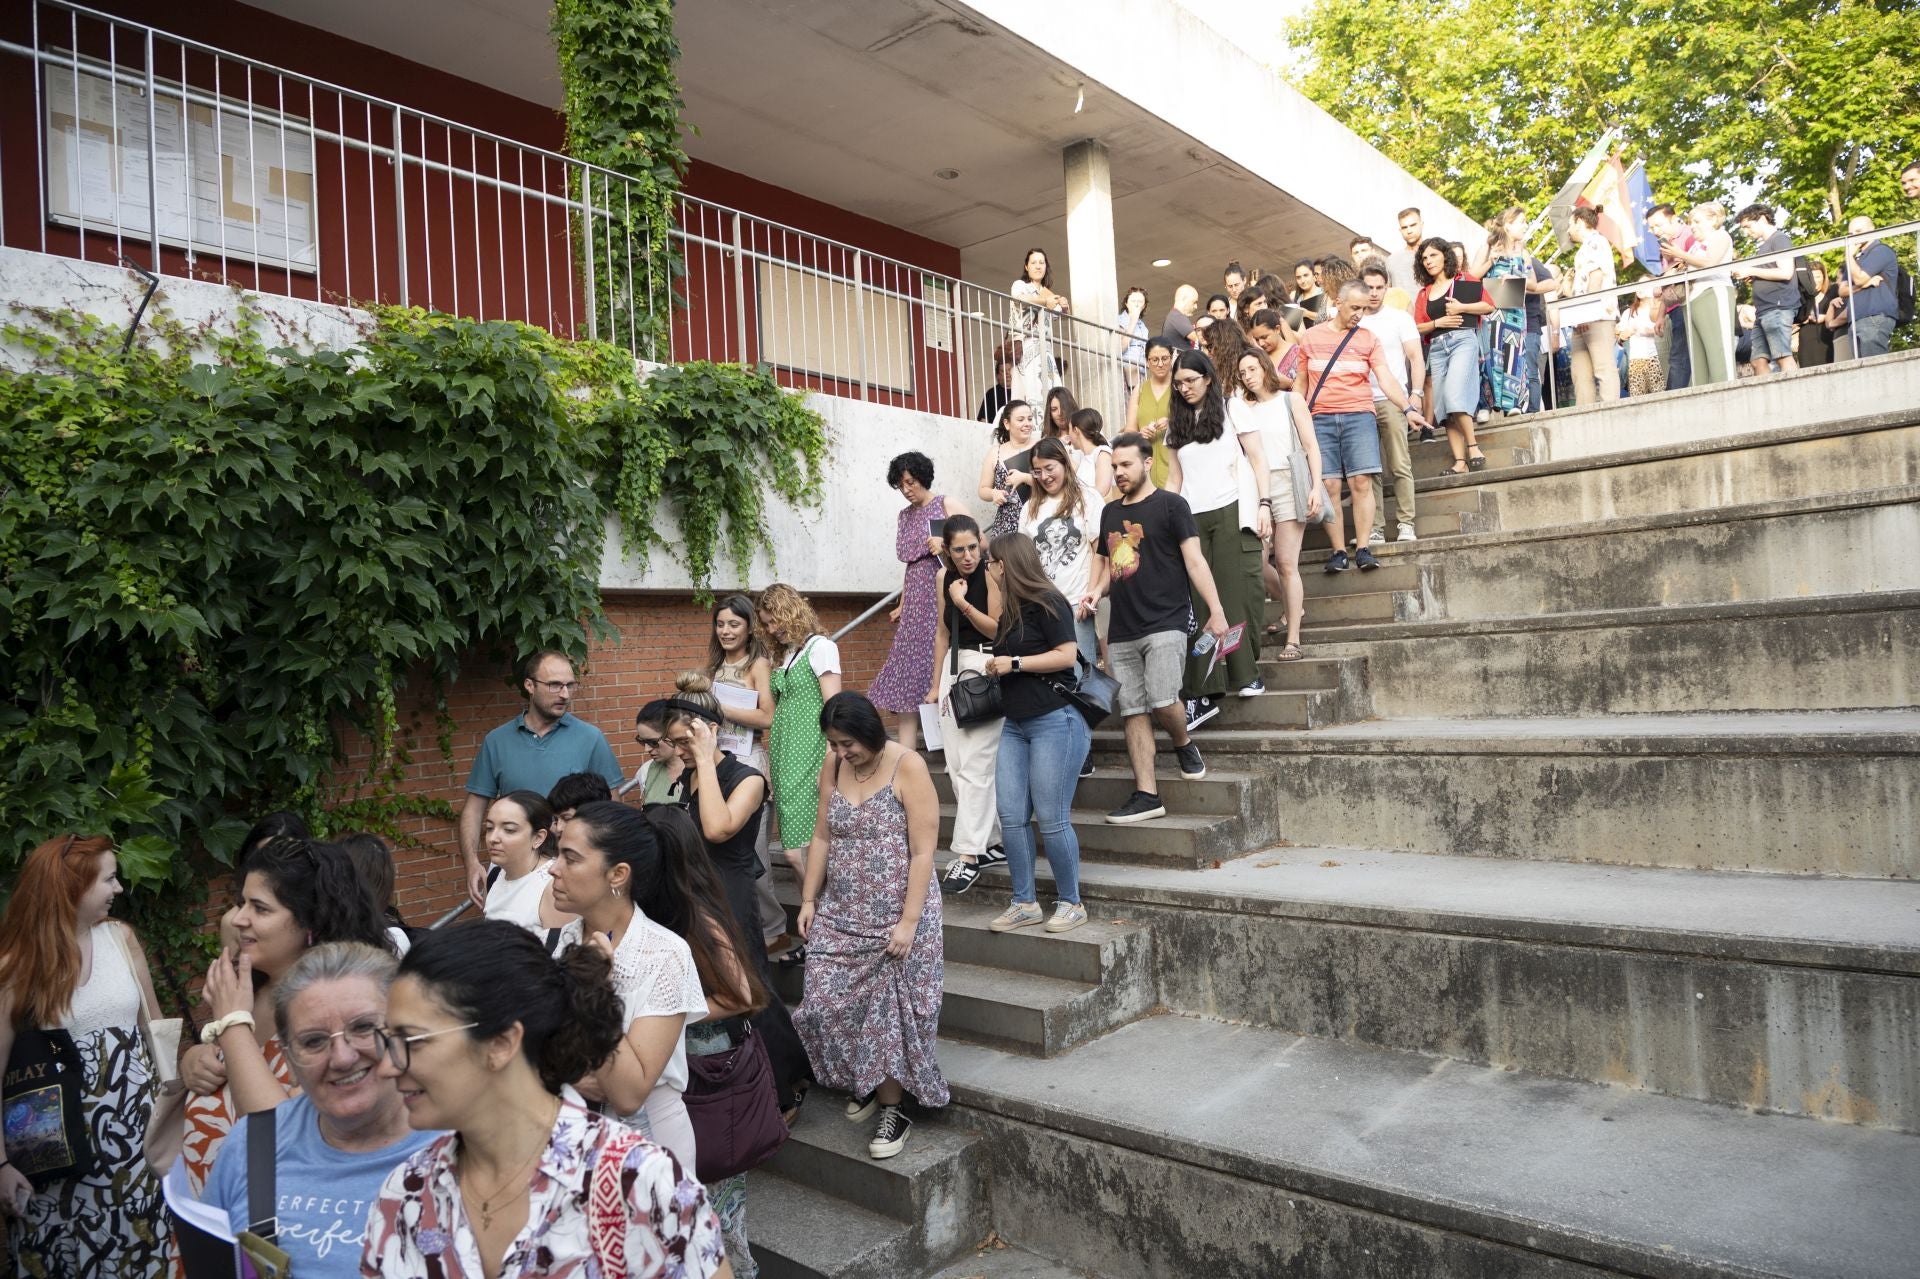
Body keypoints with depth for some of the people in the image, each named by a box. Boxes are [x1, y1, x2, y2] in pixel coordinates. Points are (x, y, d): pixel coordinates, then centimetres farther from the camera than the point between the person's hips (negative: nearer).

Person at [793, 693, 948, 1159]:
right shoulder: (833, 768, 4)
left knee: (890, 1012, 1)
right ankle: (862, 1085, 25)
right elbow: (822, 838, 11)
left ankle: (892, 1110, 18)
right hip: (840, 915, 5)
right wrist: (809, 900, 7)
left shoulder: (908, 768, -13)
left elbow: (922, 851, -15)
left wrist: (908, 922, -18)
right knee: (827, 1004, 2)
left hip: (895, 918, -5)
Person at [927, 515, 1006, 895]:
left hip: (985, 667, -7)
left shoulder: (990, 573, -8)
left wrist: (964, 603, -18)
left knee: (974, 764, -11)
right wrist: (935, 684, 16)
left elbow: (998, 628, -9)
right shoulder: (944, 577, 11)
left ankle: (969, 854, -7)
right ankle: (992, 843, 18)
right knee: (956, 766, 7)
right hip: (954, 666, 7)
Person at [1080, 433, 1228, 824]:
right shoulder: (1110, 512, 18)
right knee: (1133, 712, 3)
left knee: (1162, 699, -19)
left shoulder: (1170, 504, 0)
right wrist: (1096, 590, 6)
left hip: (1165, 623, -6)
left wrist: (1215, 610, -14)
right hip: (1122, 630, 6)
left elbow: (1194, 559, -6)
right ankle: (1146, 795, 6)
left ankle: (1184, 744, 14)